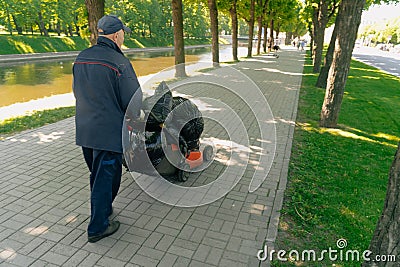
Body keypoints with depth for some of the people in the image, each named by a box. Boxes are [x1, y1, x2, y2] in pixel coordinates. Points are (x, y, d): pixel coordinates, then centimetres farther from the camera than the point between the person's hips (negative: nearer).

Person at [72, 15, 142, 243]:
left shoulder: (81, 58, 7)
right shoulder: (119, 62, -17)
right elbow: (133, 99, -15)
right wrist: (134, 118, 5)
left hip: (84, 130, 8)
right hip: (109, 132, -8)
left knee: (98, 174, 23)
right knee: (105, 177, 4)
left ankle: (103, 209, 42)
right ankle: (98, 228, 16)